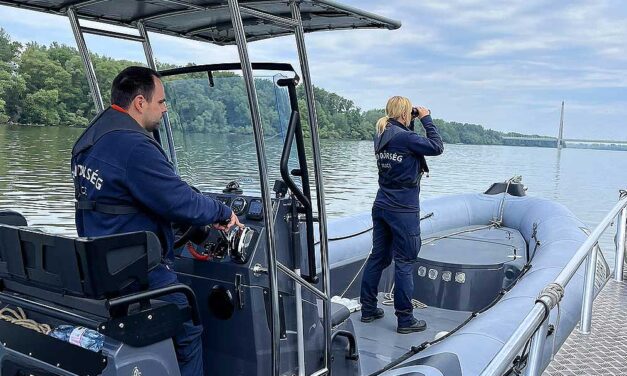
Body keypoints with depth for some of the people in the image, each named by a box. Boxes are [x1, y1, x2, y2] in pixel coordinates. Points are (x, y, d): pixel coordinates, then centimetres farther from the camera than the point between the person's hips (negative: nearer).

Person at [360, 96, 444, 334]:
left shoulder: (382, 136, 9)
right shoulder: (404, 137, -16)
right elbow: (437, 147, -11)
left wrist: (411, 124, 15)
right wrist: (426, 119, -3)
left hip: (382, 206, 8)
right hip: (403, 210, -8)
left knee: (378, 256, 14)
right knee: (404, 262, -1)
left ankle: (368, 310, 22)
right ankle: (405, 320, 7)